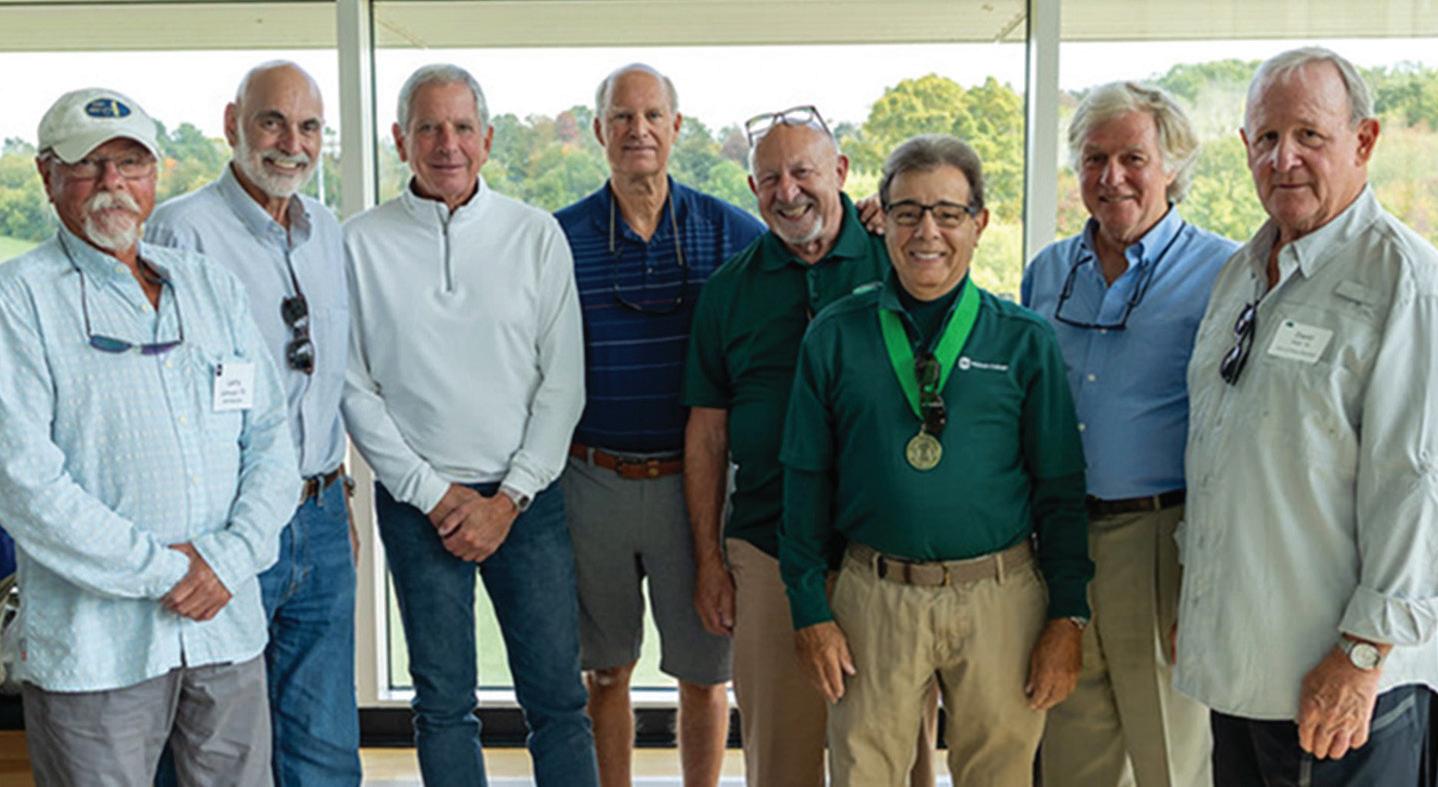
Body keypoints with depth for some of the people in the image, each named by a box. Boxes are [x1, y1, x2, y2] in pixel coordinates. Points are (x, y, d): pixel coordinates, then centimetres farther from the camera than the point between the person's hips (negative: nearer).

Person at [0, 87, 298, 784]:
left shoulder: (215, 288, 11)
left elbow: (270, 438, 8)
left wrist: (231, 557, -7)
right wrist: (159, 570, -13)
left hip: (229, 627, 4)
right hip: (92, 646, -4)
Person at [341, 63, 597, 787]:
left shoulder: (536, 234, 2)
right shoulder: (362, 243, 0)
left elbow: (563, 381, 0)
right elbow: (354, 389, 0)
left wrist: (508, 499, -6)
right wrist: (435, 493, -6)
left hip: (526, 499, 1)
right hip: (418, 503, 0)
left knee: (557, 698, 5)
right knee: (443, 705, 9)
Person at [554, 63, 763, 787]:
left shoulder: (731, 232, 0)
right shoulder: (559, 237, 1)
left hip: (694, 479, 0)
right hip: (592, 480, 1)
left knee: (703, 671, 9)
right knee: (605, 672, 14)